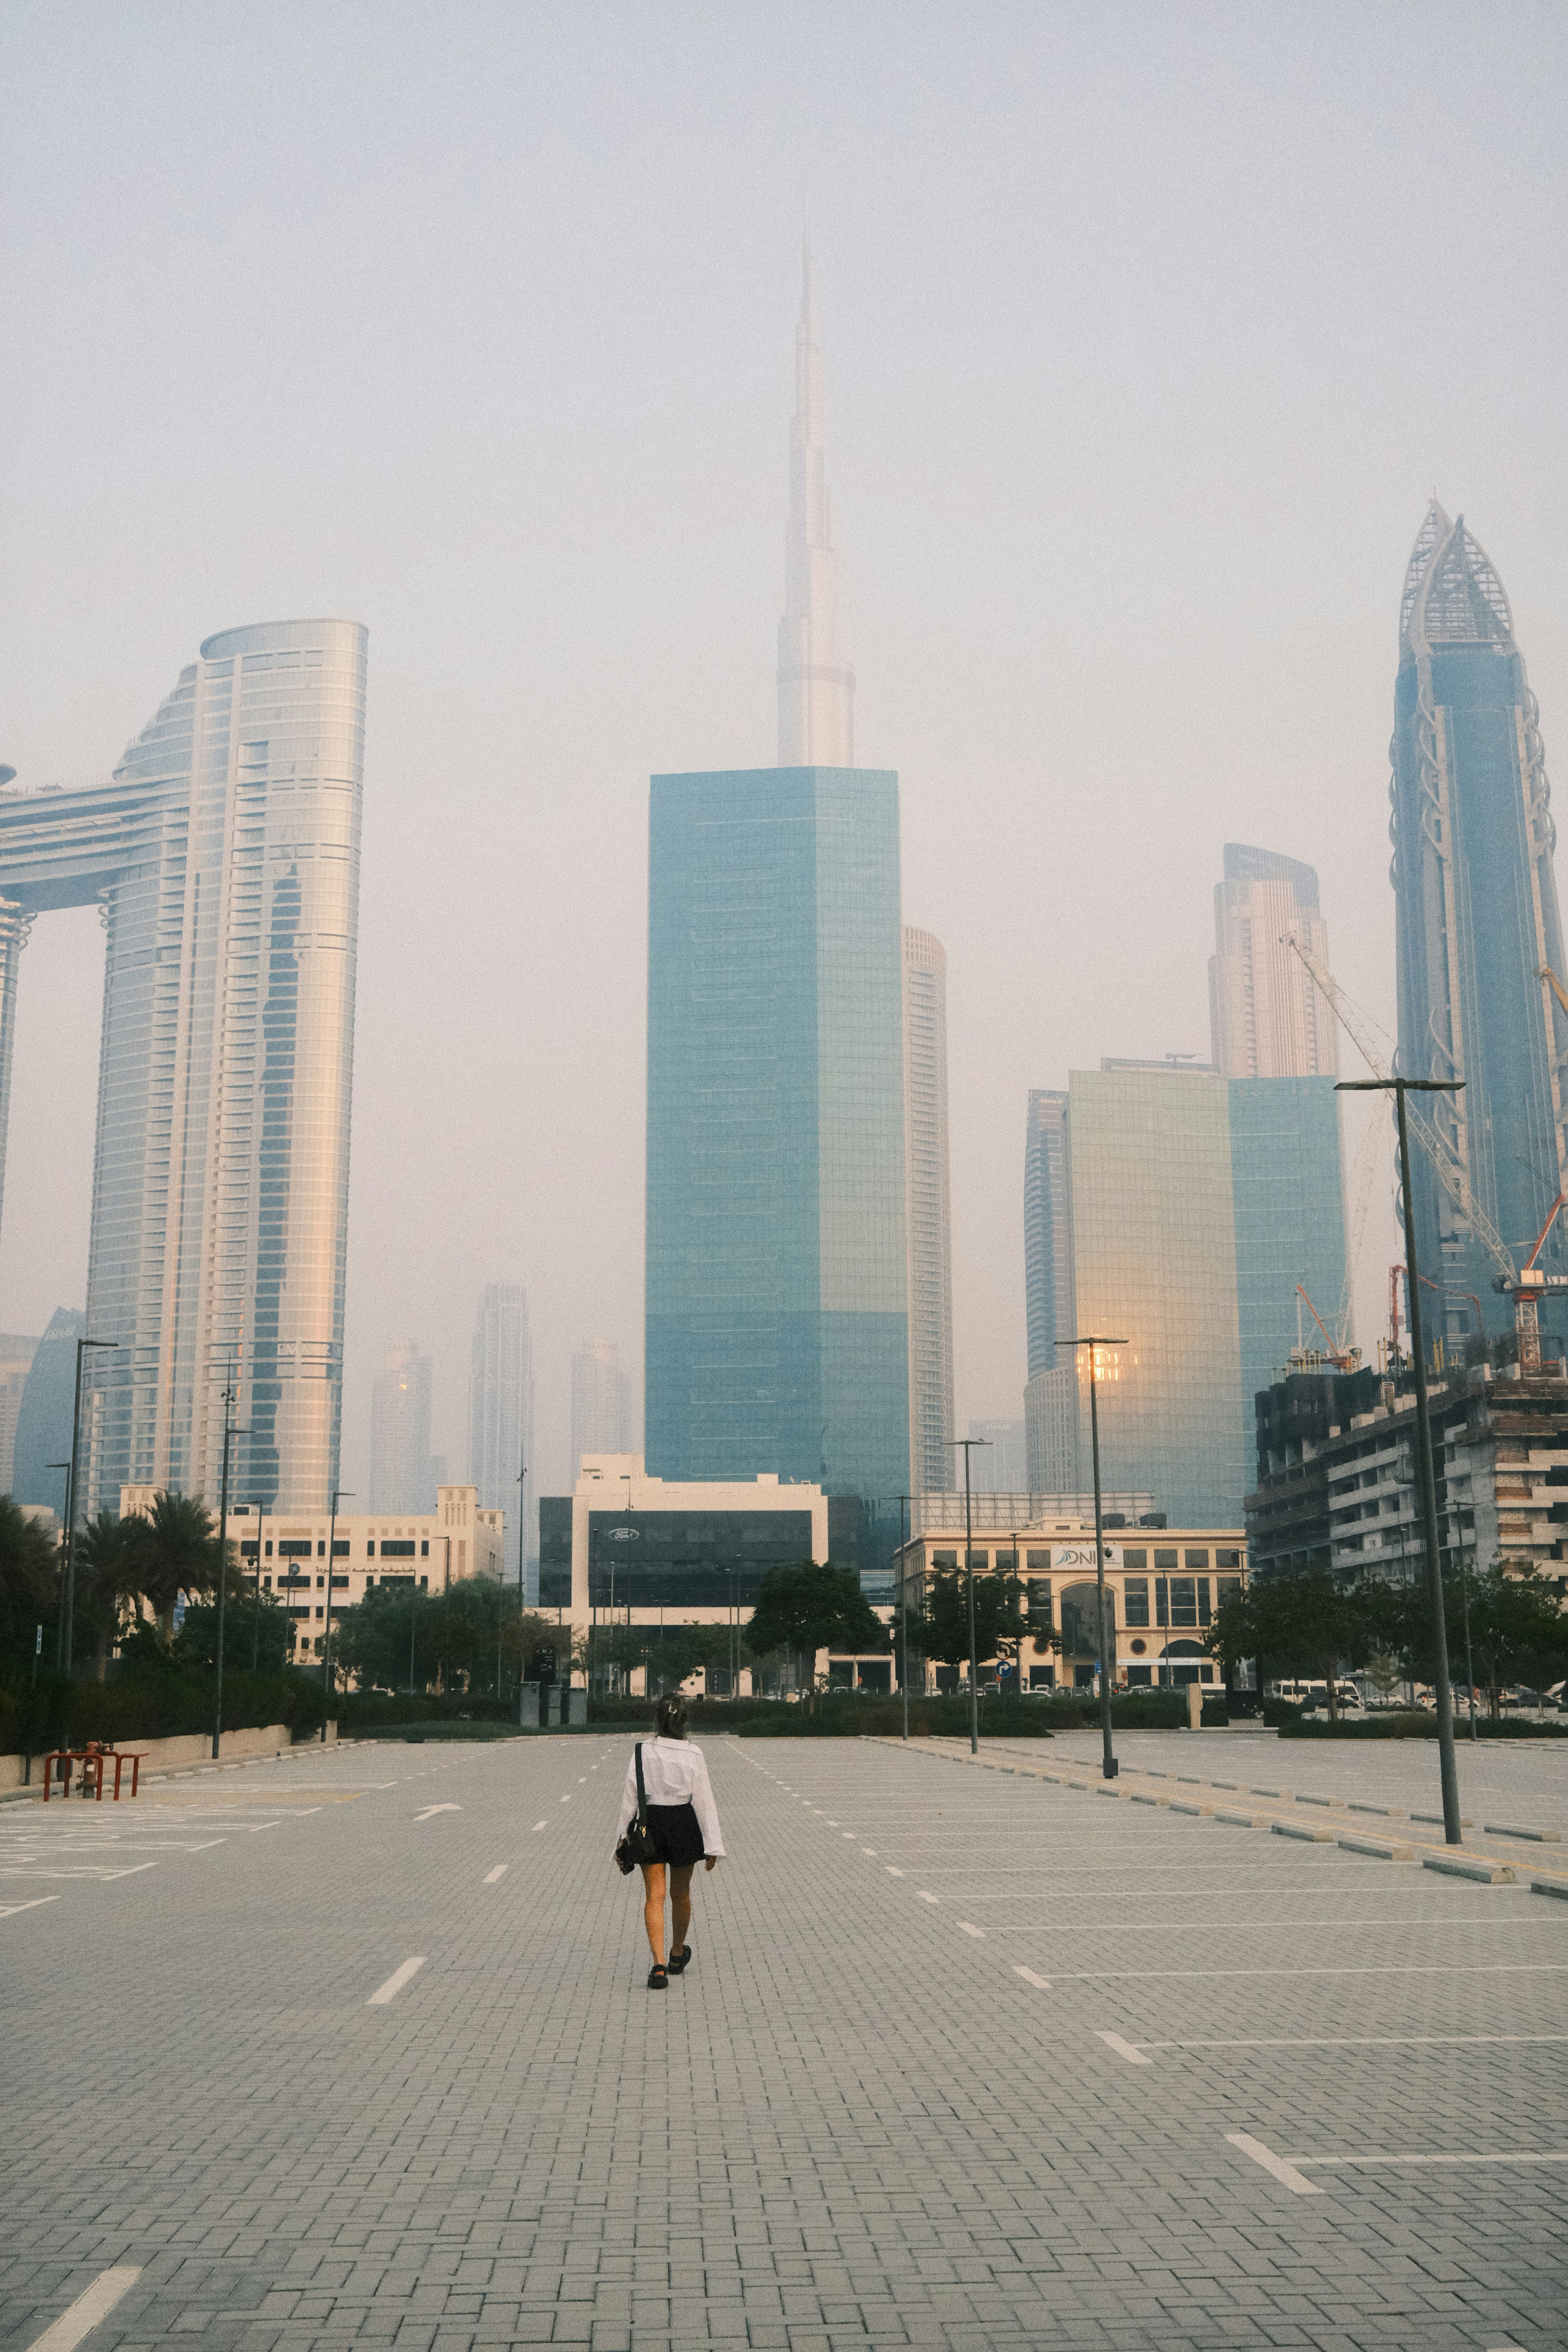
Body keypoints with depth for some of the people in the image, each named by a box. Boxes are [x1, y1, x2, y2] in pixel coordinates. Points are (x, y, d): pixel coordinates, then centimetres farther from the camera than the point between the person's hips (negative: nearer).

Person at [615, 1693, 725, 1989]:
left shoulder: (643, 1751, -7)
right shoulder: (693, 1755, -9)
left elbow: (629, 1796, -3)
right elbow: (704, 1801, -8)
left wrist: (623, 1837, 7)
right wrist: (712, 1846, -3)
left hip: (650, 1824, 0)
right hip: (684, 1825, 0)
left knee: (654, 1895, 1)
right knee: (681, 1893, 18)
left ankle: (659, 1966, -13)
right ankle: (678, 1956, 37)